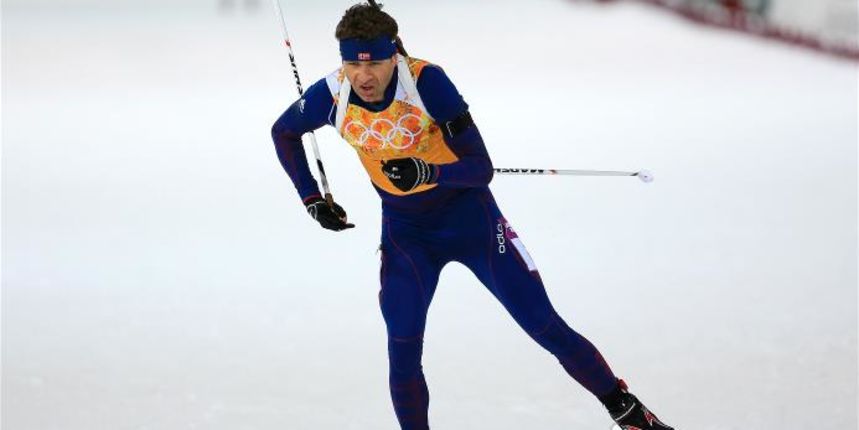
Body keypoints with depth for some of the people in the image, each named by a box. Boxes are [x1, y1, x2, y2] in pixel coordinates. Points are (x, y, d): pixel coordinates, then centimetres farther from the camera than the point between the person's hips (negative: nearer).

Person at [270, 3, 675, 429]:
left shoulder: (426, 81, -29)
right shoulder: (332, 95, -18)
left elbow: (481, 169, -27)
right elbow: (283, 132, 5)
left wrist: (428, 173, -45)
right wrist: (312, 199, -1)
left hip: (468, 215, -3)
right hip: (404, 231, 3)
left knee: (545, 326, 1)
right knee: (403, 352, -9)